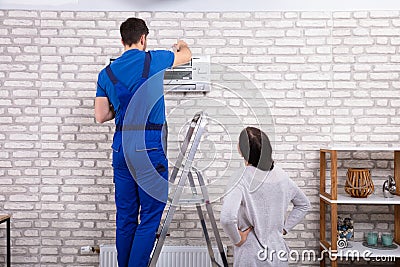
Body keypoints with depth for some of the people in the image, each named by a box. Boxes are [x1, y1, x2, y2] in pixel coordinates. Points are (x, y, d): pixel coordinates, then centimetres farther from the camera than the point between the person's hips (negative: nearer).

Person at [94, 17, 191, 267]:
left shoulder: (107, 73, 9)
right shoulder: (153, 59, -2)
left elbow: (101, 116, 11)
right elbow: (186, 55, 18)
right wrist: (181, 45, 40)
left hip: (121, 148, 5)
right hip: (150, 147, -5)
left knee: (125, 216, 14)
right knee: (150, 217, 1)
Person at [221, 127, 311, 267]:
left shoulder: (242, 178, -20)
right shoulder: (280, 175, -1)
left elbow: (227, 218, -33)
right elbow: (303, 204, 13)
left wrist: (237, 239, -16)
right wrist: (284, 228, 10)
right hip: (278, 251, 6)